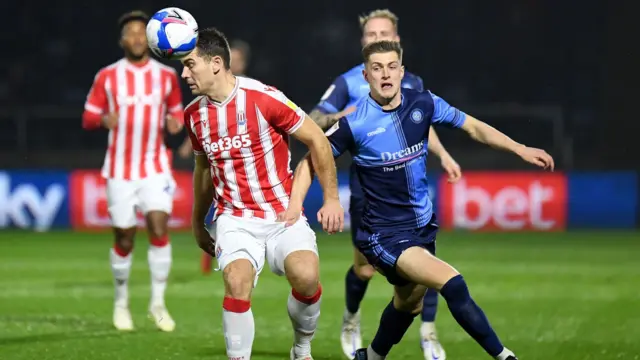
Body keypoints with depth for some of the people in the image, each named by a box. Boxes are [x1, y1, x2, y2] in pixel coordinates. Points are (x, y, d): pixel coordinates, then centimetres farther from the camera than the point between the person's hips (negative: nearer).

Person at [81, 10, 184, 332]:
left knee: (159, 230, -15)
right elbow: (88, 117, 2)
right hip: (121, 170, 0)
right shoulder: (107, 77, -1)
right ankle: (121, 303, 23)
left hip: (155, 168, 1)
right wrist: (104, 119, -21)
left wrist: (176, 122, -10)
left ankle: (158, 303, -6)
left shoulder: (167, 76, 3)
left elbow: (176, 111, 14)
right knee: (124, 239, 3)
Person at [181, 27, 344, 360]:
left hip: (283, 214, -3)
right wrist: (198, 223, 30)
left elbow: (317, 140, -4)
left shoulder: (264, 98, -13)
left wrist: (331, 199, -3)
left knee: (306, 276, -26)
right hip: (235, 219, 3)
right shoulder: (194, 114, 3)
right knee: (237, 281, -26)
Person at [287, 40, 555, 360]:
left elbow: (473, 127, 6)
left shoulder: (422, 104, -5)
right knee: (452, 285, -24)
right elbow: (310, 163, -8)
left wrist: (520, 149, 0)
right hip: (384, 236, -6)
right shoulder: (354, 124, -17)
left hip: (422, 227, 6)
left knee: (409, 303, 25)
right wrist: (294, 206, -22)